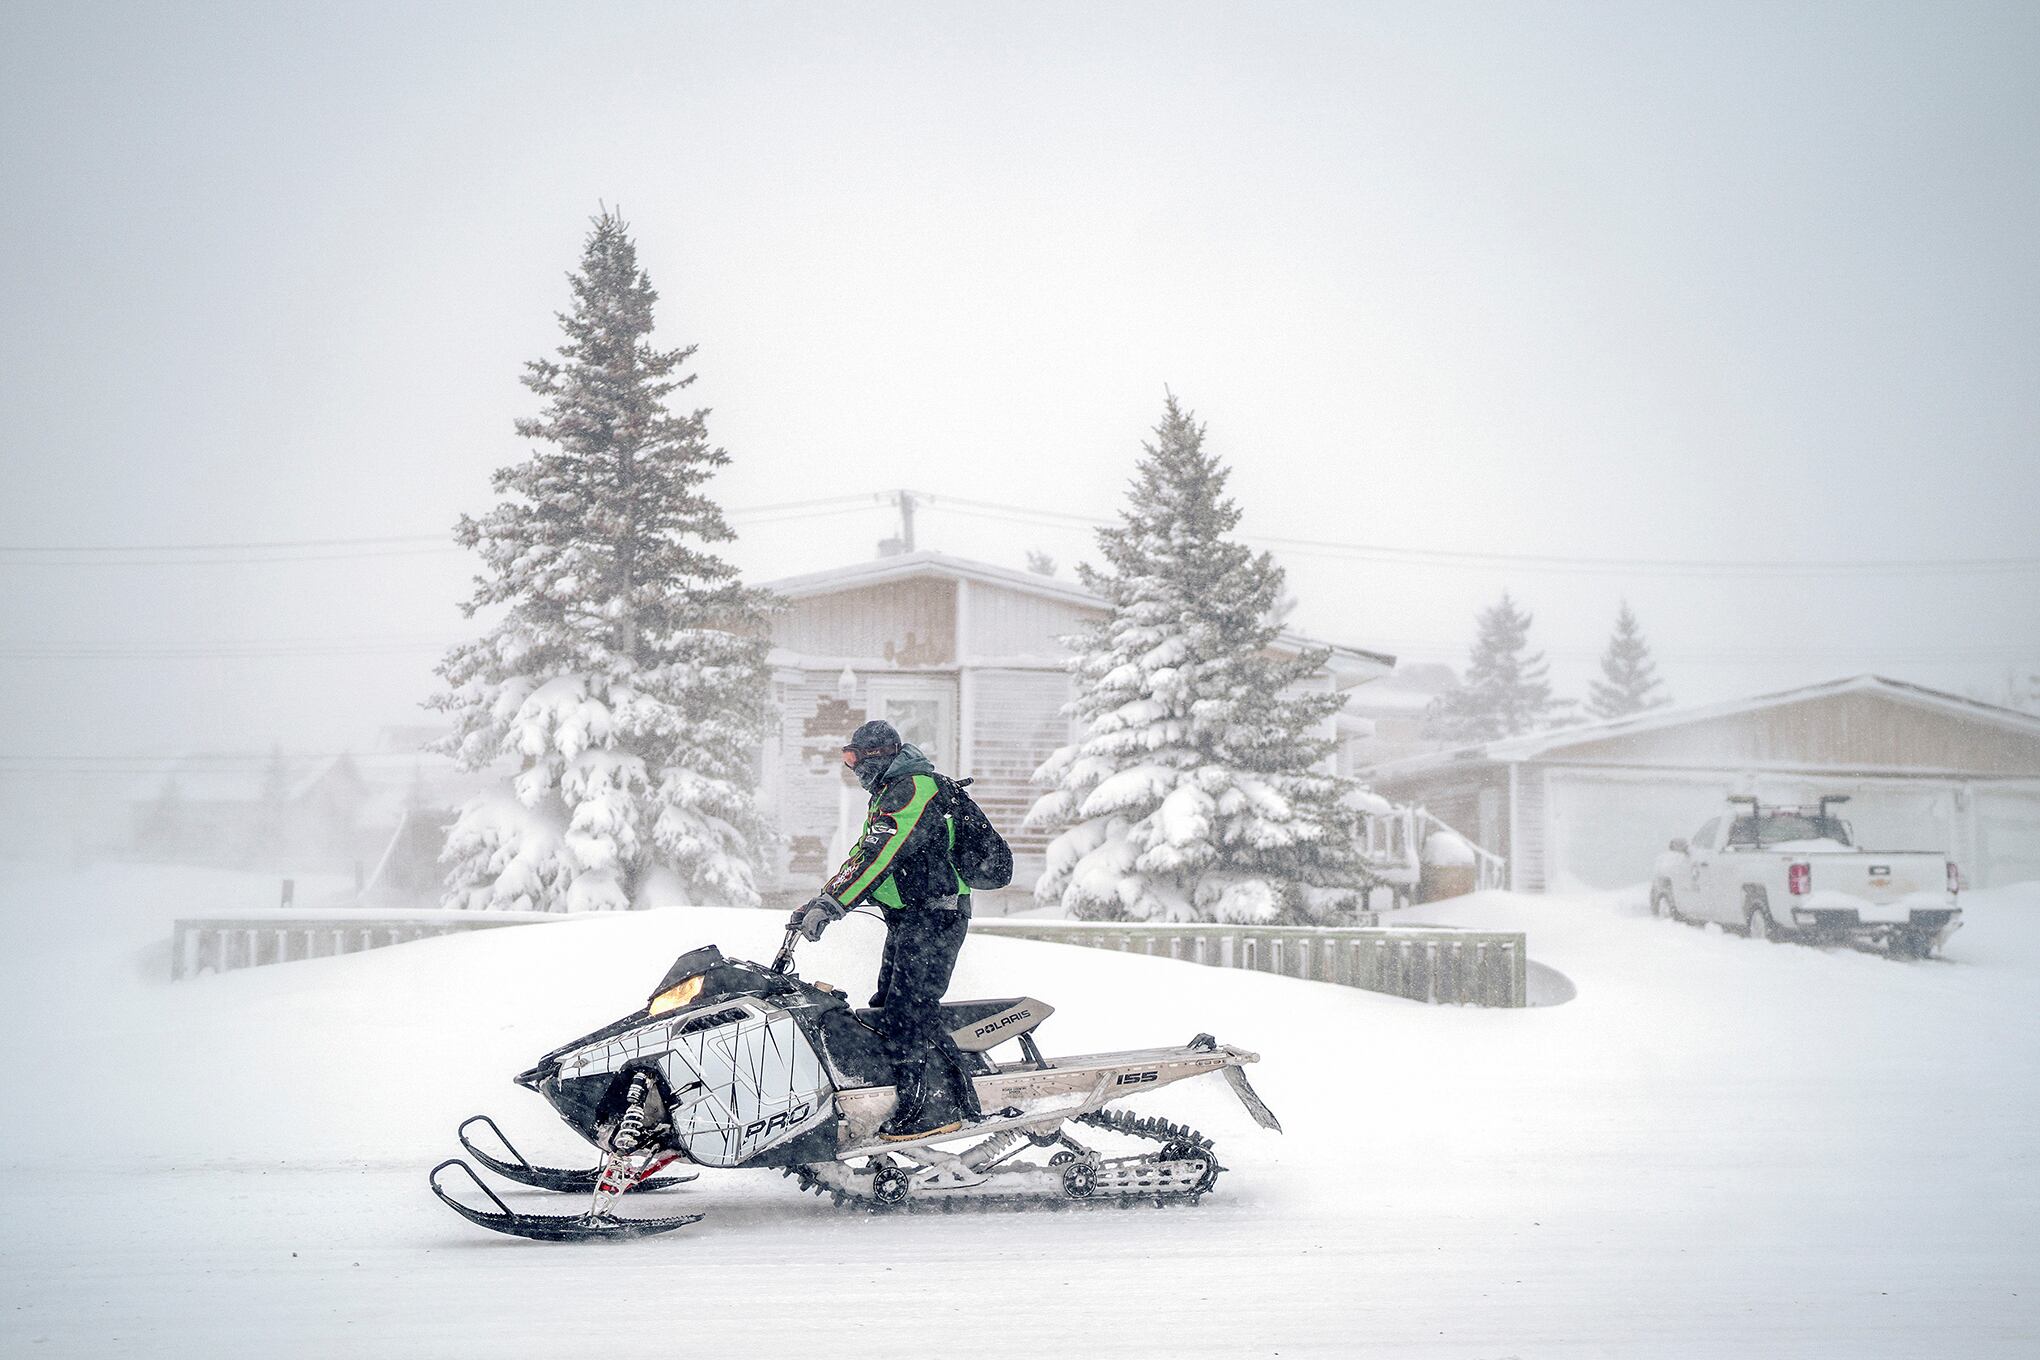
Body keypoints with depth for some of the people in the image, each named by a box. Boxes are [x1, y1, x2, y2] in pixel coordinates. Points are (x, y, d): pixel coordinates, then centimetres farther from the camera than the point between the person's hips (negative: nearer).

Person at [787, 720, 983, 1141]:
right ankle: (960, 1094, 13)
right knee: (888, 1006, 10)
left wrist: (831, 905, -28)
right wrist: (816, 902, 13)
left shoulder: (912, 788, -14)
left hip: (933, 916, -10)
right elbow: (860, 857, 23)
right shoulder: (892, 794, 21)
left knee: (905, 1012, -14)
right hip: (909, 919, 11)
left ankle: (922, 1107, -11)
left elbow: (878, 858, -24)